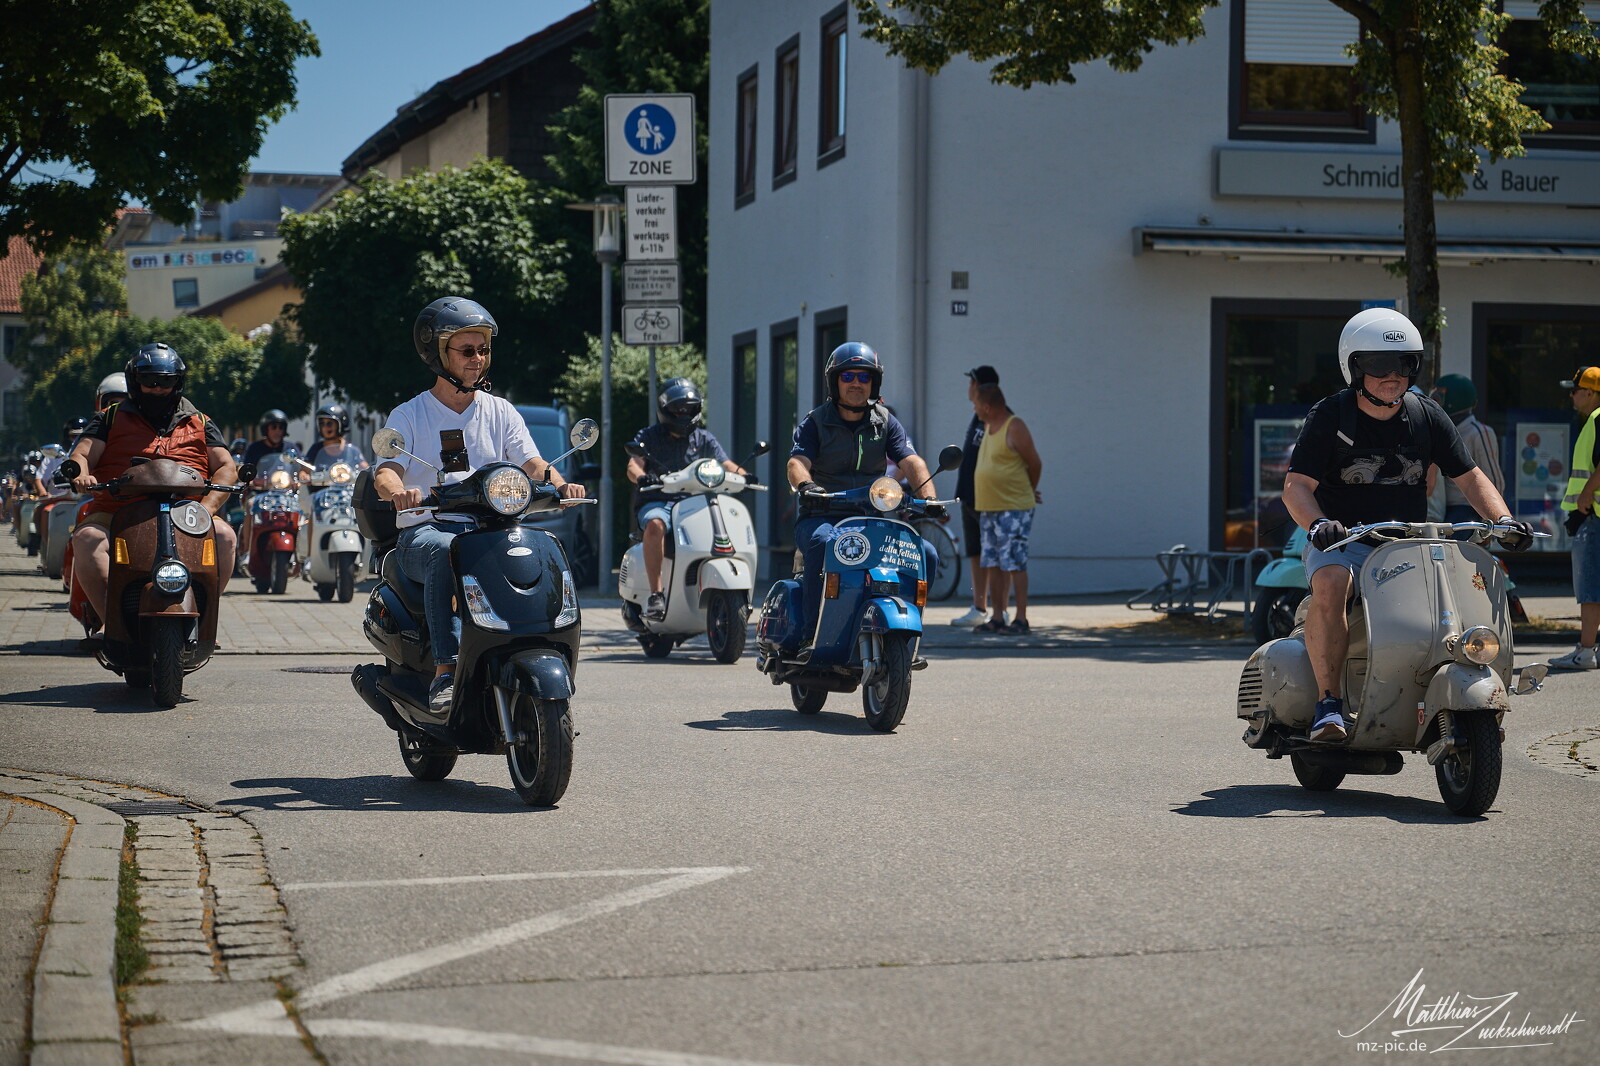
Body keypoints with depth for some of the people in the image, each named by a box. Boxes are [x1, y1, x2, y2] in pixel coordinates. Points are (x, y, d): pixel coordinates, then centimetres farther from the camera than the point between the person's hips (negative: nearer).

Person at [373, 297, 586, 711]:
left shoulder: (501, 412, 16)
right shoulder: (409, 415, 8)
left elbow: (531, 462, 4)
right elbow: (385, 470, -6)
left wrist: (560, 485, -20)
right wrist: (397, 491, -32)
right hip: (425, 530, -2)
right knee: (446, 552, -39)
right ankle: (446, 670, -41)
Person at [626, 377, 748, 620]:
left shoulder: (704, 438, 17)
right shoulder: (648, 436, 8)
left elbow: (725, 463, 7)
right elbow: (633, 466, -7)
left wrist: (742, 475, -16)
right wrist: (642, 477, -32)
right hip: (658, 502, -3)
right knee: (655, 525, -38)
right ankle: (655, 593, -37)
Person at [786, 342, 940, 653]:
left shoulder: (886, 423, 13)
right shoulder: (815, 423, 5)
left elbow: (911, 461, -2)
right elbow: (797, 462, -11)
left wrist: (928, 497, -22)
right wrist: (805, 485, -36)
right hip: (821, 516, -3)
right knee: (824, 543, -38)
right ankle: (811, 632, -32)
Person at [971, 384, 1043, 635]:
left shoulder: (1015, 428, -12)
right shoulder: (988, 427, 13)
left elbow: (1035, 464, -8)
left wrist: (1028, 491, 9)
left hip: (1014, 510, -9)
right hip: (988, 508, 9)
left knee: (1014, 563, -9)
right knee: (992, 565, 8)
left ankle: (1021, 619, -7)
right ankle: (997, 618, 13)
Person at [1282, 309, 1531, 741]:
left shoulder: (1428, 416, 8)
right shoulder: (1329, 417, -3)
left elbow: (1468, 477, 10)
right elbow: (1296, 484, -11)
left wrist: (1503, 518, -8)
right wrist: (1317, 523, -32)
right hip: (1343, 542, -4)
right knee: (1330, 585, -37)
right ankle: (1329, 701, -31)